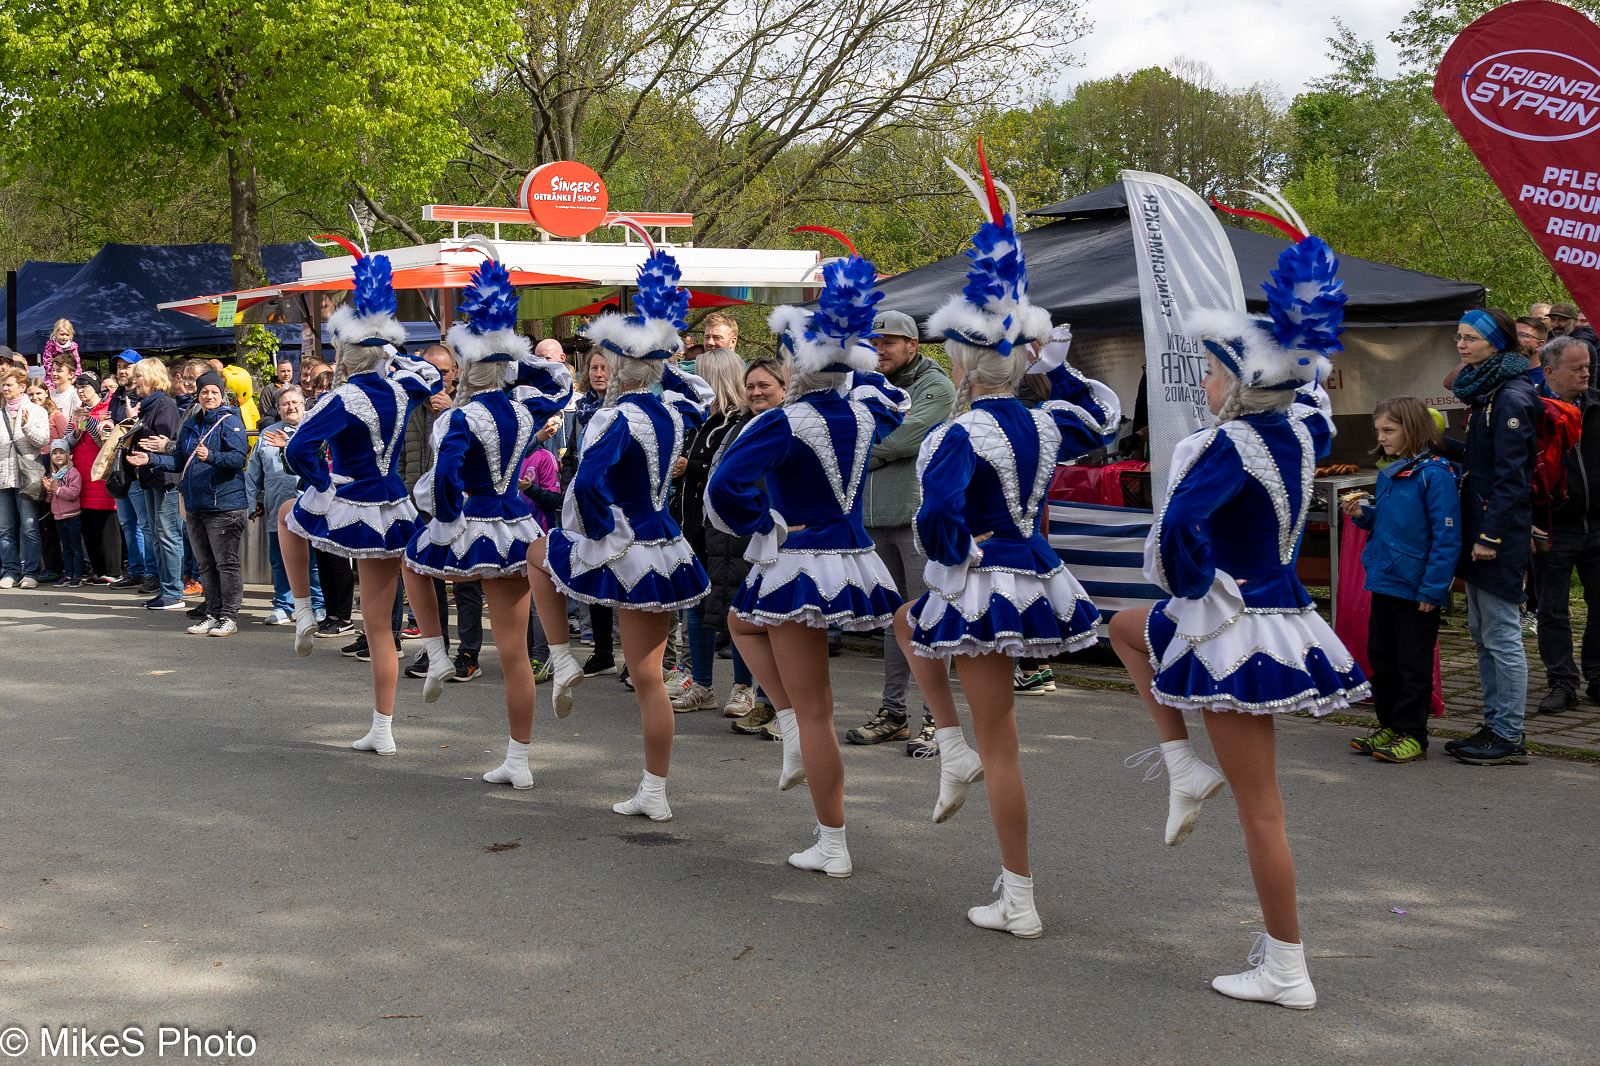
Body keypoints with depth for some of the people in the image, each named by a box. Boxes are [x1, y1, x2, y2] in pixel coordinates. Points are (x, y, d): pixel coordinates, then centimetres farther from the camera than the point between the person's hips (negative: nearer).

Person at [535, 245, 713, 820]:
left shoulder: (617, 419, -18)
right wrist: (662, 358, 23)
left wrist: (601, 534, -15)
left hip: (621, 555, -6)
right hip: (664, 553, 6)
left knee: (539, 553, 26)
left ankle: (562, 661, 19)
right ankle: (654, 793, 15)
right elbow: (701, 396, 27)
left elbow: (589, 483, -31)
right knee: (648, 678, 11)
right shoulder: (673, 409, 2)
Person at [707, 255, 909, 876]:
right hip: (856, 562, 7)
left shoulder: (787, 424, -17)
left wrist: (761, 528, -11)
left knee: (814, 714, 3)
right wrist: (850, 337, 28)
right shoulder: (867, 409, 2)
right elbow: (896, 400, 29)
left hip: (800, 567, -7)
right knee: (742, 619, 32)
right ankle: (794, 732, 21)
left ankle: (833, 847, 8)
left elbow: (724, 485, -28)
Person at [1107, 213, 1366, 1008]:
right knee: (1128, 628, 31)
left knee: (1259, 808, 0)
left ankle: (1285, 972, 10)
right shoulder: (1303, 428, 2)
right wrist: (1302, 329, 23)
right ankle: (1185, 768, 21)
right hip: (1283, 610, 9)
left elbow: (1179, 526, -34)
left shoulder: (1231, 446, -22)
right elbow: (1309, 376, 27)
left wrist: (1196, 586, -17)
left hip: (1237, 628, -9)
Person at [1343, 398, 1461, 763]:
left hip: (1416, 589, -8)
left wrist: (1433, 589, -20)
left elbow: (1447, 537, -18)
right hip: (1384, 582, 8)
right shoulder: (1387, 474, 9)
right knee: (1381, 658, 16)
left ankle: (1412, 735, 12)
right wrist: (1362, 514, 1)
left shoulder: (1434, 473, -16)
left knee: (1413, 664, 3)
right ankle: (1389, 725, 28)